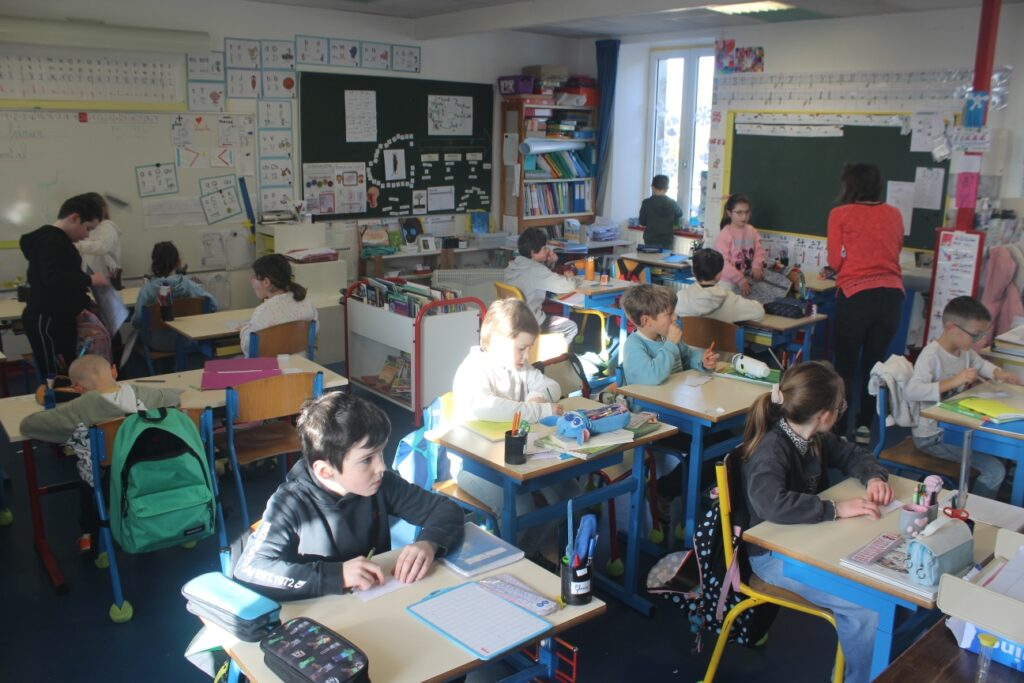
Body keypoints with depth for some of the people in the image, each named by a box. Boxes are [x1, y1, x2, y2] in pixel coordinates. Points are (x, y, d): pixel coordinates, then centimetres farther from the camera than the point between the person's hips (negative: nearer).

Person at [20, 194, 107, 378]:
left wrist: (81, 307, 16)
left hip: (56, 320, 10)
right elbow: (52, 279, -27)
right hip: (47, 322, -10)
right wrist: (89, 279, -20)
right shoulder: (52, 241, -14)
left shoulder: (57, 240, 19)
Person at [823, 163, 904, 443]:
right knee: (873, 364, 15)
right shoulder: (894, 214, 10)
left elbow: (835, 262, -1)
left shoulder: (841, 214, -2)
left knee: (845, 366, 7)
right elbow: (894, 253, 20)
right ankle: (865, 427, 22)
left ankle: (840, 431, 9)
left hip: (856, 296, -4)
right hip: (892, 295, 4)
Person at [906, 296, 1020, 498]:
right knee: (995, 470, -15)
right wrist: (954, 381, -40)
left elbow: (981, 364, 29)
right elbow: (911, 391, -37)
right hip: (932, 436, -10)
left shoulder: (964, 351, 5)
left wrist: (998, 373, 7)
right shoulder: (931, 355, -23)